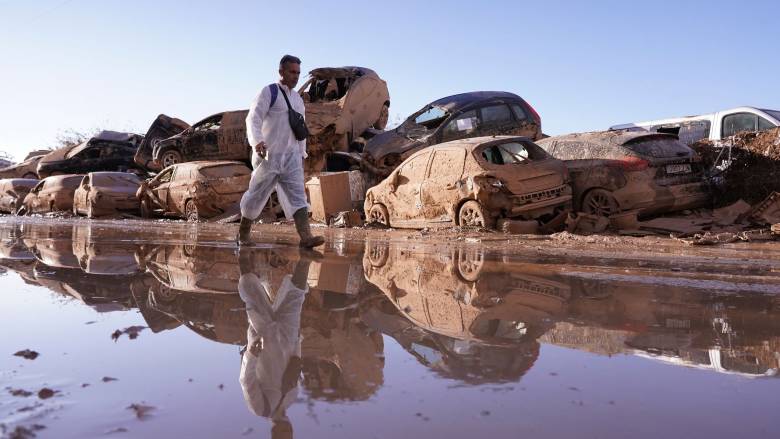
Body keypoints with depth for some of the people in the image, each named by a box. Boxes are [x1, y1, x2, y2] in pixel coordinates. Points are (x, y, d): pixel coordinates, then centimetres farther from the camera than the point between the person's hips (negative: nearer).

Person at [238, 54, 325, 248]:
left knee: (297, 195, -8)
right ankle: (243, 232, 24)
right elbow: (253, 118, -16)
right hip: (268, 156, -5)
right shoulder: (269, 92, -5)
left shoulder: (298, 99, 16)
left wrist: (302, 153, 19)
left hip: (291, 157, 5)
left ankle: (306, 236, -17)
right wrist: (257, 141, -33)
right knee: (257, 194, 5)